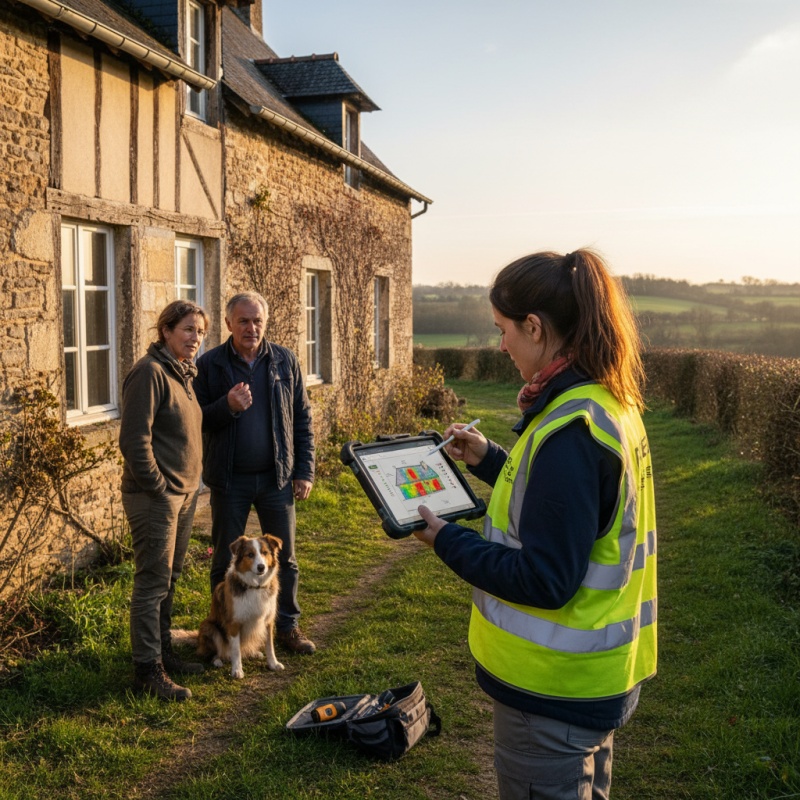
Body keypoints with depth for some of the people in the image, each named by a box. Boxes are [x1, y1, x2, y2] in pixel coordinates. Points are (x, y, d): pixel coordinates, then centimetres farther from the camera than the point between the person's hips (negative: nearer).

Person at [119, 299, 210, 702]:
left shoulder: (184, 373, 13)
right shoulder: (150, 372, -16)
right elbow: (134, 439, -21)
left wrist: (188, 485, 14)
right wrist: (158, 487, -17)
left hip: (184, 493, 9)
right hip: (155, 497, -9)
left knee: (169, 579, 17)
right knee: (152, 584, -3)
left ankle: (163, 651, 29)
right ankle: (147, 670, 6)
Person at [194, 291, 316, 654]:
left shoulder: (285, 361, 3)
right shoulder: (209, 364, -4)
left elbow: (302, 419, 6)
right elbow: (196, 419, -5)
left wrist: (304, 471, 1)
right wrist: (227, 406, -24)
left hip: (276, 476, 2)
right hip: (229, 478, -1)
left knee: (284, 556, 9)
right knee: (226, 560, 9)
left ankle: (287, 625, 24)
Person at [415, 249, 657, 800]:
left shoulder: (569, 431, -28)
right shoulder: (611, 404, 3)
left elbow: (544, 581, -27)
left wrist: (448, 541, -17)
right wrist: (491, 460, 14)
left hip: (553, 692, -9)